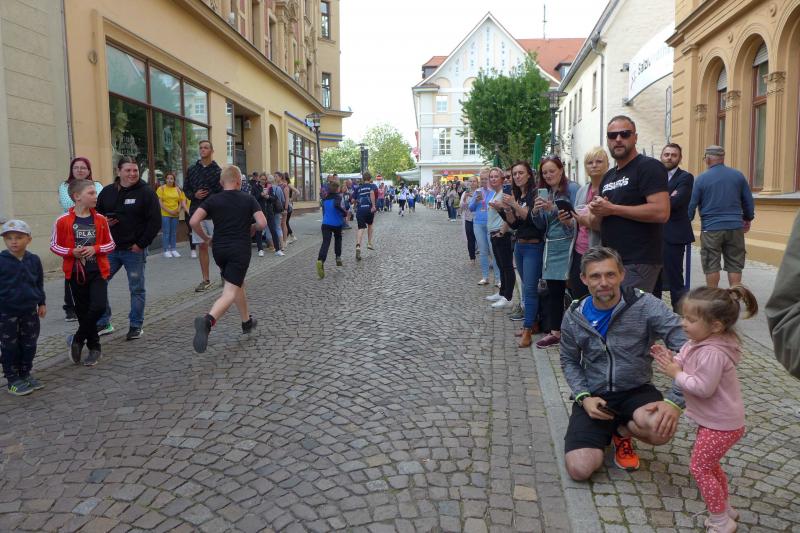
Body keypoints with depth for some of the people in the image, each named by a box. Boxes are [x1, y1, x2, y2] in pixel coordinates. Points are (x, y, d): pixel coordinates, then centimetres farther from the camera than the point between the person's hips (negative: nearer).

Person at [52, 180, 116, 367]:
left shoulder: (100, 219, -1)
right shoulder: (63, 221, -7)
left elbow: (111, 244, 5)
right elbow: (54, 245, 1)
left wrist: (95, 248, -13)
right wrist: (72, 252, -15)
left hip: (98, 271, 1)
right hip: (76, 272, -1)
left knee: (99, 306, -14)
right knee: (83, 310, 8)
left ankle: (77, 339, 9)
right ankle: (94, 347, 25)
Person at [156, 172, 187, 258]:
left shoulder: (177, 189, 9)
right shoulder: (161, 188, -3)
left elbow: (181, 201, 13)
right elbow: (160, 202, -8)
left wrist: (179, 209, -5)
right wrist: (169, 211, -13)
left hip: (175, 215, 4)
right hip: (165, 214, -4)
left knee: (173, 232, 9)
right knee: (166, 232, -1)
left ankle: (173, 249, 17)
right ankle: (166, 250, 5)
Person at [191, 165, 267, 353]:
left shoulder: (213, 200, 4)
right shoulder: (248, 199, 0)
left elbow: (194, 221, -6)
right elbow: (262, 223, -9)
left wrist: (205, 238, 10)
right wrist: (252, 229, 13)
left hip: (219, 250, 4)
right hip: (240, 251, -4)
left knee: (238, 284, 24)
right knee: (230, 293, -10)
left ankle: (247, 321, 36)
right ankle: (208, 320, -36)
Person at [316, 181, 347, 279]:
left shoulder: (325, 199, 12)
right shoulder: (337, 197, -5)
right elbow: (337, 205, -26)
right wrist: (345, 213, -13)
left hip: (325, 223, 2)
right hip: (336, 224, -2)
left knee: (325, 242, -9)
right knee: (338, 238, 27)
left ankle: (320, 260, -33)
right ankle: (338, 257, 26)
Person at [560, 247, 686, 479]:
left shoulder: (645, 305, -16)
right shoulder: (574, 317, -4)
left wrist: (675, 401, -29)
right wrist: (583, 397, -7)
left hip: (636, 391, -1)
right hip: (594, 396, 2)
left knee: (662, 429, -36)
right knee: (579, 470, -16)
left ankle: (621, 430, 3)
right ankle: (605, 431, 19)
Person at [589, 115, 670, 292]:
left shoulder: (649, 167, -7)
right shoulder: (608, 177, 18)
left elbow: (661, 212, -20)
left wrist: (612, 208, -16)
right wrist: (598, 213, -1)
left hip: (638, 264, -8)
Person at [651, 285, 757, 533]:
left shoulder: (712, 353, -31)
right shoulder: (698, 343, -1)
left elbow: (703, 387, -31)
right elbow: (685, 363, 8)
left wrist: (676, 374, -21)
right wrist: (670, 360, -11)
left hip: (720, 425, -10)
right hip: (715, 420, 10)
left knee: (699, 467, 0)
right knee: (709, 464, 23)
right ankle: (725, 508, 40)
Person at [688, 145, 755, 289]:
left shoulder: (702, 178, -4)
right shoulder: (738, 175, 4)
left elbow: (692, 204, -2)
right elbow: (748, 201, 10)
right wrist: (748, 219, 24)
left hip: (711, 228, -2)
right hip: (735, 227, 2)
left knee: (712, 267, 6)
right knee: (734, 266, 9)